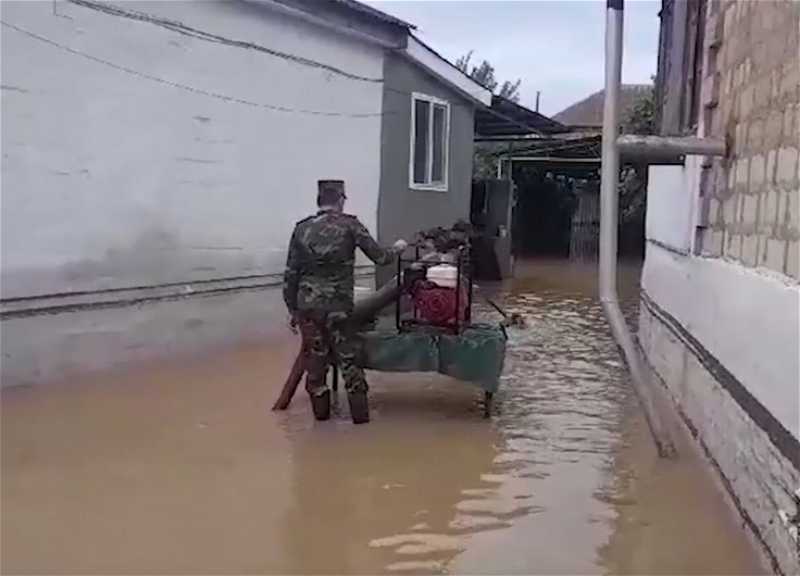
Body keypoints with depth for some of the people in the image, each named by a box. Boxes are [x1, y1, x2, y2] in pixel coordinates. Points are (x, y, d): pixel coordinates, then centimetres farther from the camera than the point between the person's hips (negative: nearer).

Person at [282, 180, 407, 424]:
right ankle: (360, 416, 14)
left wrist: (292, 308, 14)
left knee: (315, 359, 13)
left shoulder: (302, 229, 6)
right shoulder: (349, 224, -2)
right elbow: (380, 257, 1)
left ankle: (321, 413, 21)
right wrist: (397, 248, 21)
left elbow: (291, 273, 6)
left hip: (307, 305, 3)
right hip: (338, 305, -3)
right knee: (349, 360, 8)